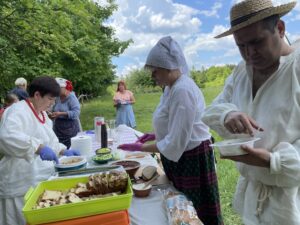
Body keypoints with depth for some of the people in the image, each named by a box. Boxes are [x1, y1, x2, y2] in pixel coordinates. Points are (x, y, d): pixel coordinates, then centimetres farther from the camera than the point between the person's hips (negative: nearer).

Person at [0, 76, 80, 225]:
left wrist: (63, 151, 6)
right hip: (22, 184, -8)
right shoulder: (18, 111, -17)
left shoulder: (42, 113, 11)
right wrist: (39, 147, -43)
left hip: (42, 177, 8)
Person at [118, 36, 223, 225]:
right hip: (181, 157, 10)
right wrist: (156, 135, 4)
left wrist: (140, 148, -17)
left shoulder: (182, 90, -26)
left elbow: (176, 142, -26)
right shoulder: (172, 87, 7)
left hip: (192, 159, -9)